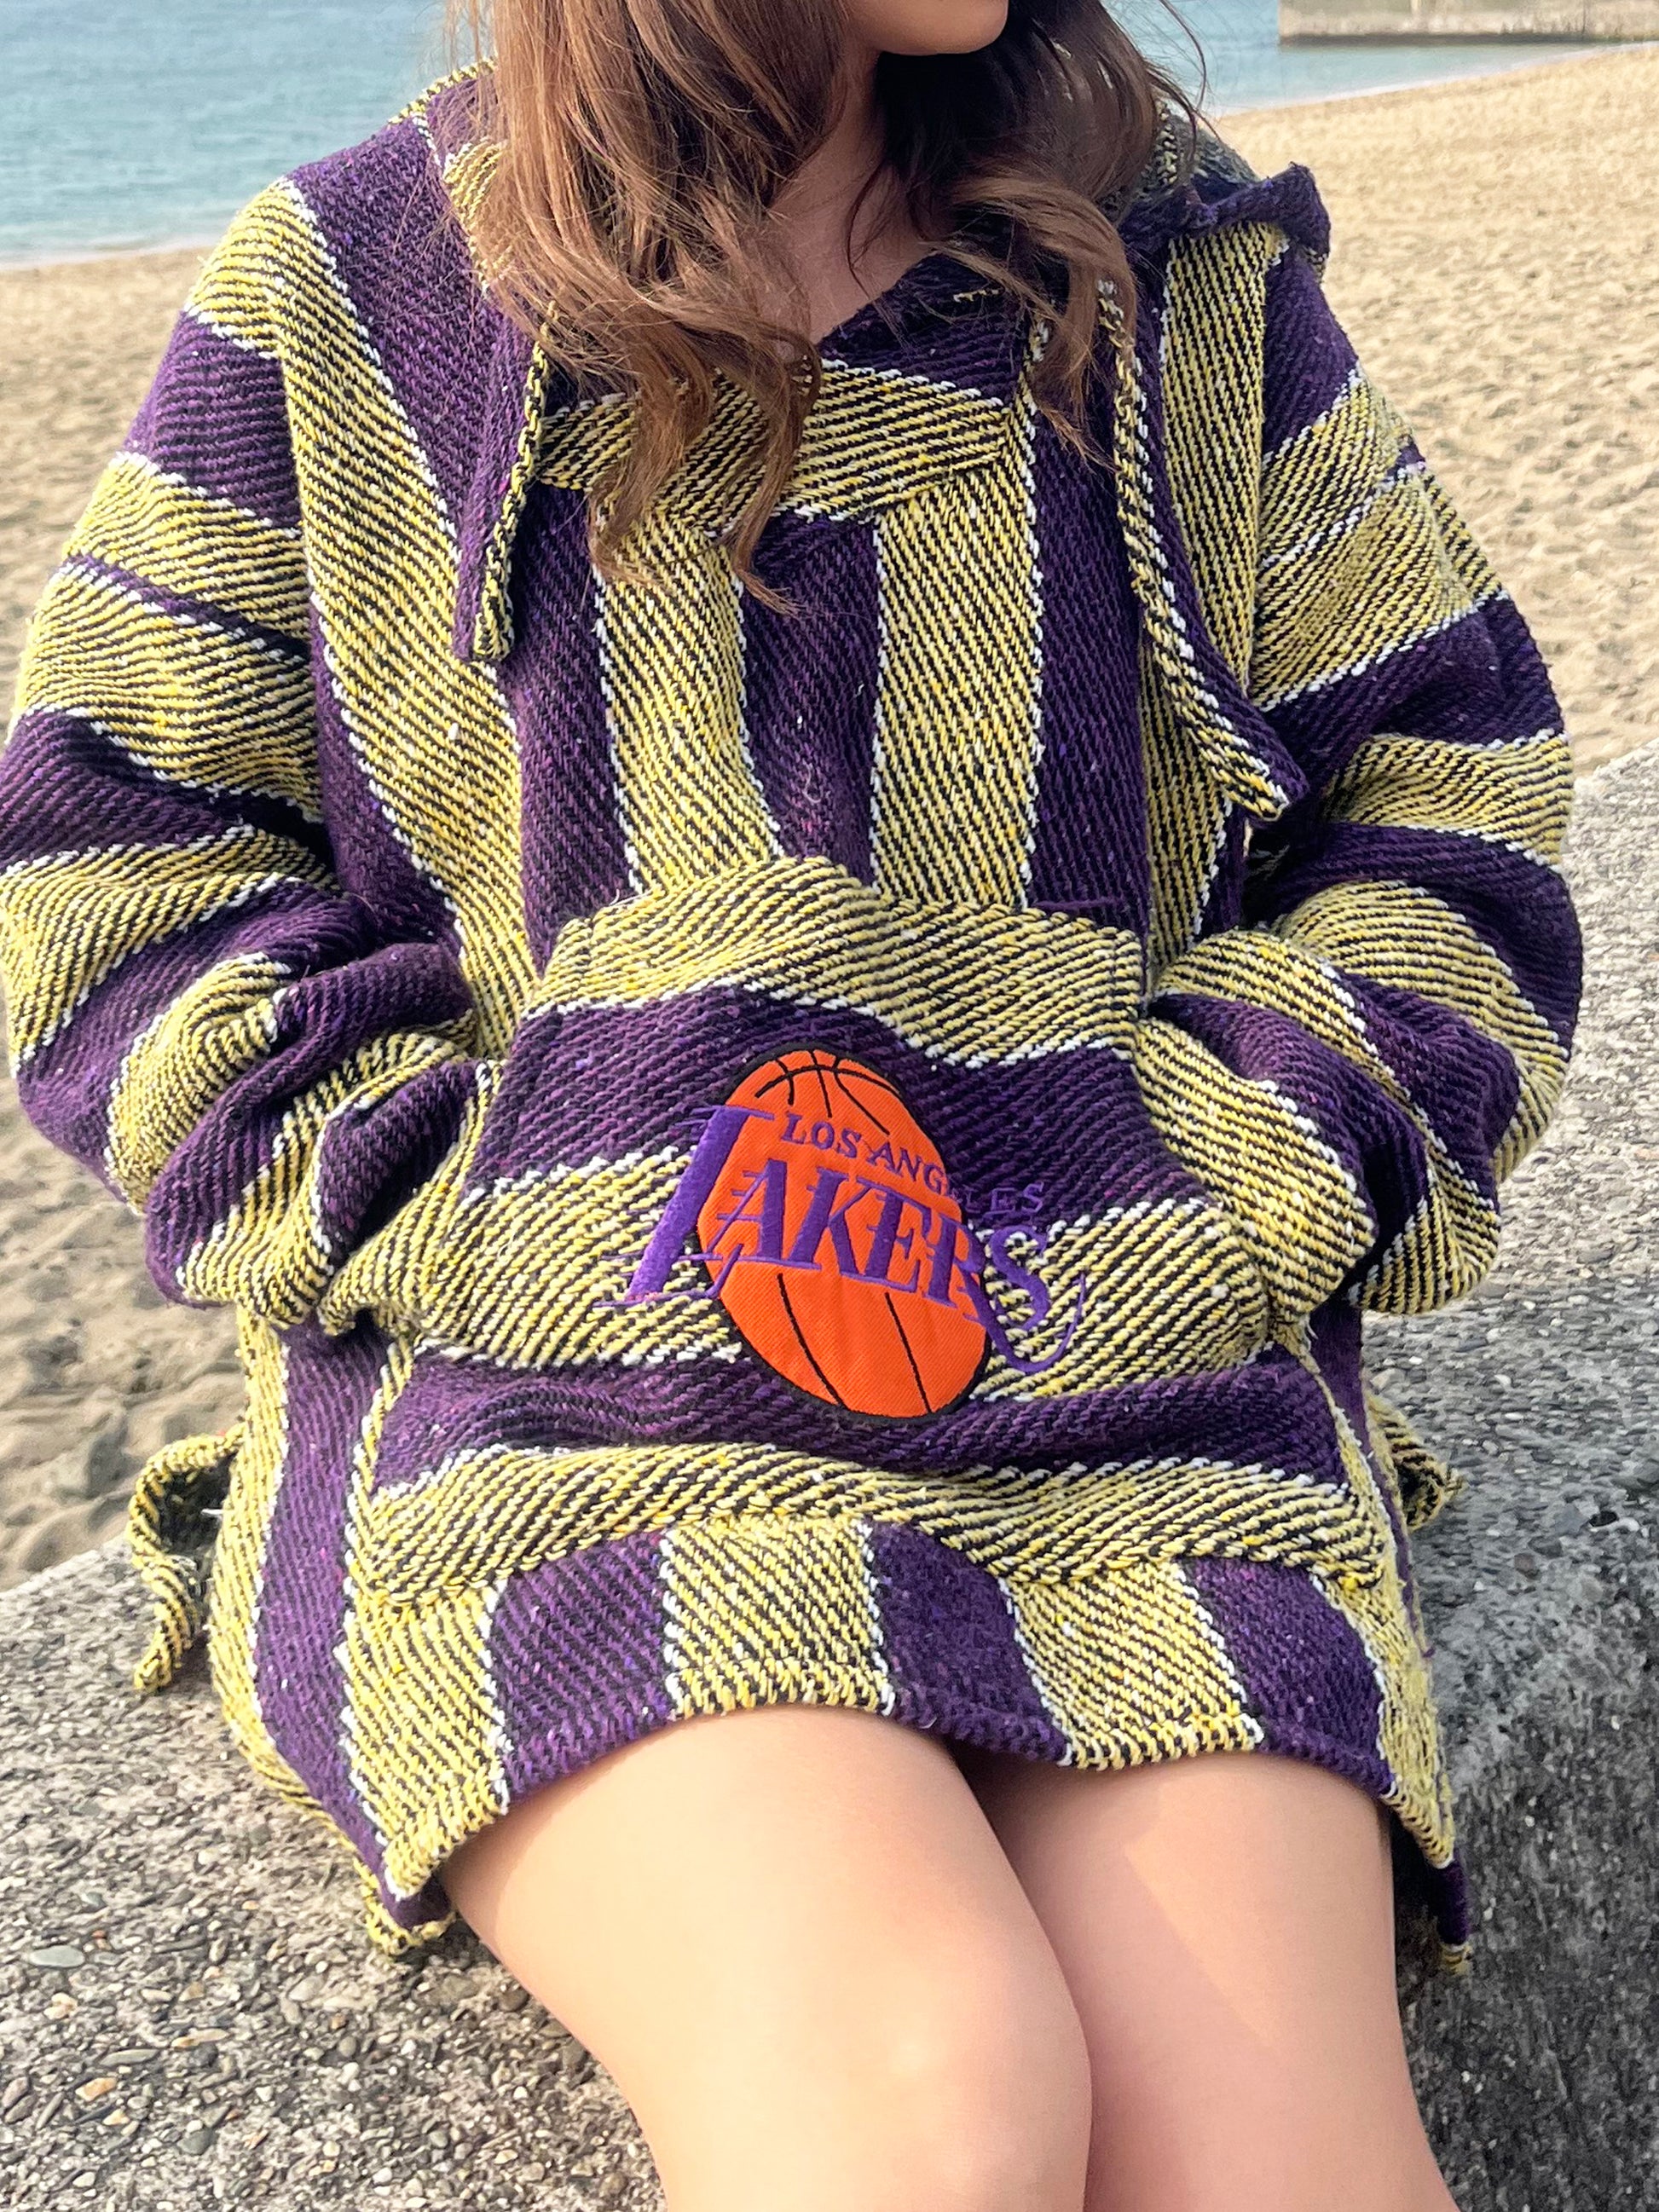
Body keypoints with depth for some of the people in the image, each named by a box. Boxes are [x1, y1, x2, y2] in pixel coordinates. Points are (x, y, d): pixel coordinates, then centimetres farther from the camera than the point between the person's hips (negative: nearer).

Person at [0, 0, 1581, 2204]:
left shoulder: (1191, 281, 14)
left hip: (1134, 1394, 2)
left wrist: (1196, 1196, -3)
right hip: (547, 1398, -1)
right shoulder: (344, 289, 9)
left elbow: (1446, 809, 15)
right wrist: (507, 1218, -7)